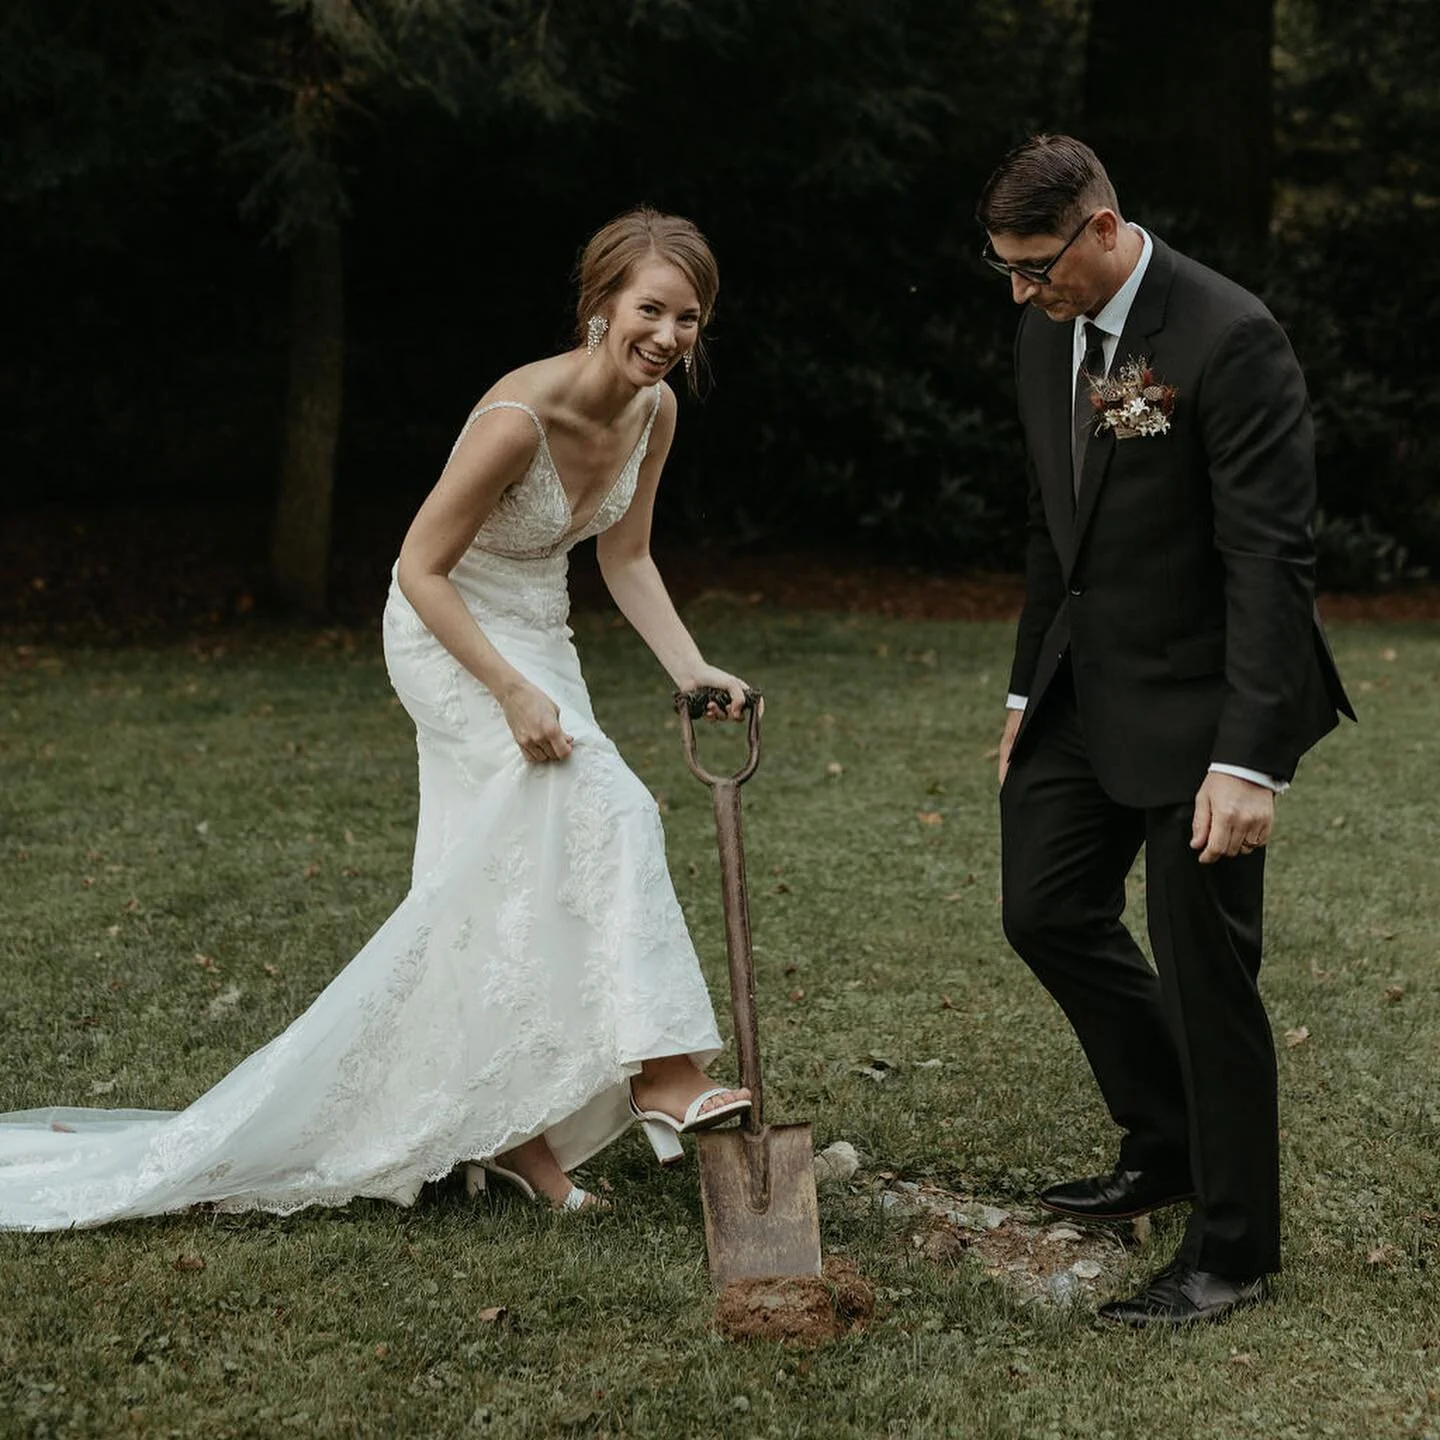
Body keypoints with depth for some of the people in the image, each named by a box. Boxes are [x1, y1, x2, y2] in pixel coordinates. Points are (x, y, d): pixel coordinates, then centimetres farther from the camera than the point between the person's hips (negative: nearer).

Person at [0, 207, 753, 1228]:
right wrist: (514, 694, -27)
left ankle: (505, 1128, 22)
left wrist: (693, 671, -5)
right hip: (452, 640, -8)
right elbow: (422, 569, -23)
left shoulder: (655, 410, -5)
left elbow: (627, 559, 6)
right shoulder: (522, 416, -29)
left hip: (535, 635, 8)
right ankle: (663, 1074, -23)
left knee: (516, 892, 11)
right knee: (610, 815, -24)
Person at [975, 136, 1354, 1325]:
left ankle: (1233, 1248, 15)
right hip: (1090, 690, 8)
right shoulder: (1048, 336, 5)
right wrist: (1032, 691, 16)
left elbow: (1271, 559, -23)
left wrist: (1248, 760, -26)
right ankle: (1169, 1147, 34)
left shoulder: (1229, 339, -20)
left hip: (1202, 696, -8)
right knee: (1047, 913, 14)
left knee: (1205, 969, -1)